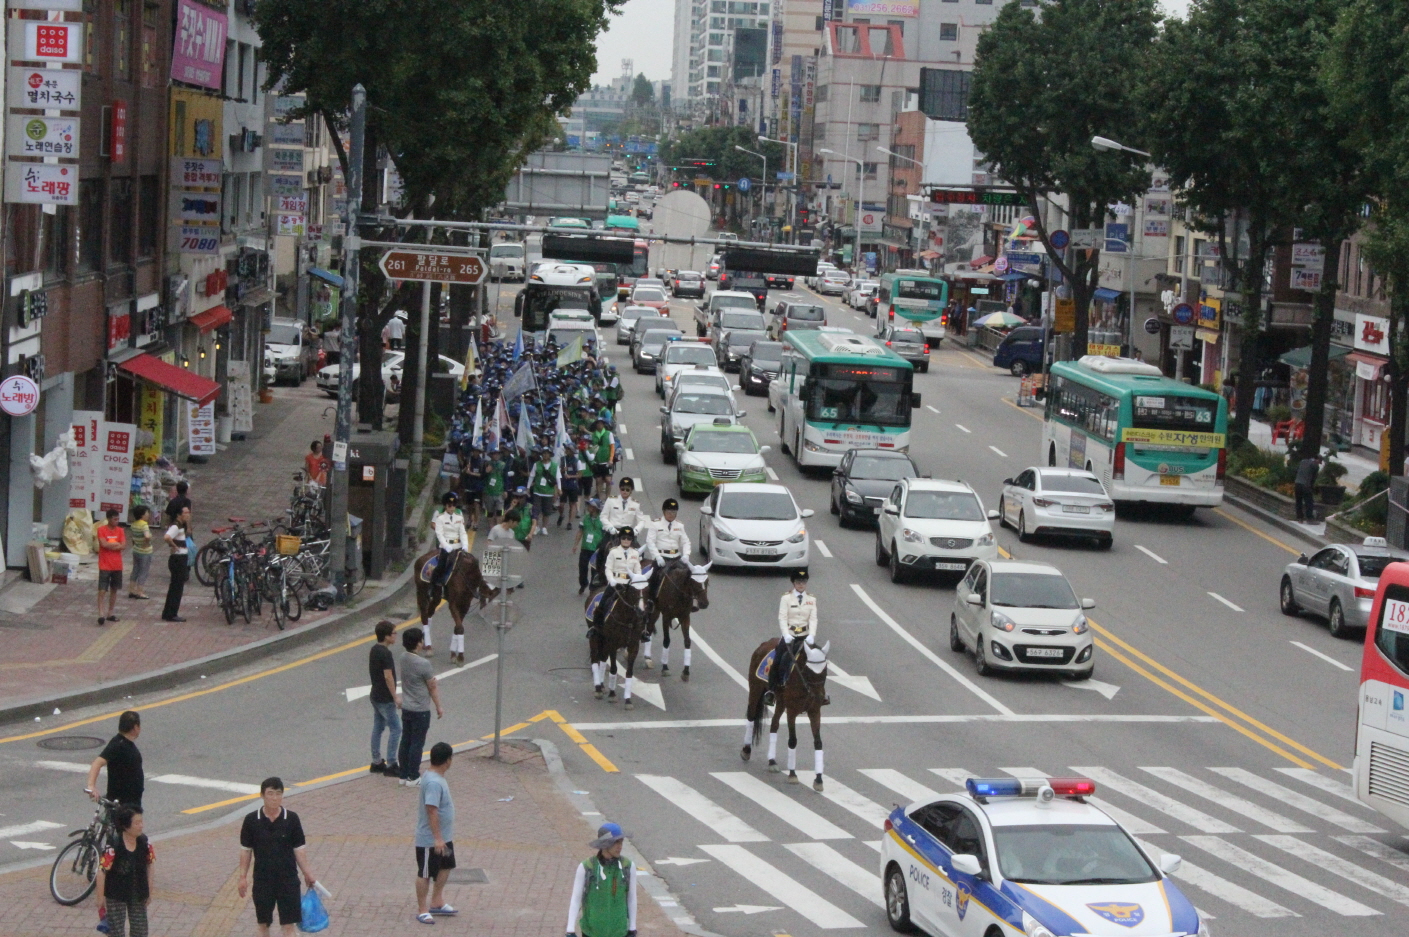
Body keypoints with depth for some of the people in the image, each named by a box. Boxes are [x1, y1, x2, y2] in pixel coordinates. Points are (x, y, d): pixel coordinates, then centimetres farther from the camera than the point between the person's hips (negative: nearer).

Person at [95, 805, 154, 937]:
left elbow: (148, 866, 5)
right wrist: (101, 897, -13)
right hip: (115, 896, -5)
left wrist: (149, 892, 9)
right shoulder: (113, 846, -24)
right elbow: (102, 870, -18)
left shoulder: (144, 843, -8)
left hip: (138, 896, 5)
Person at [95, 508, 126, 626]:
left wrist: (109, 545, -13)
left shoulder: (120, 530, 6)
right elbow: (104, 544, -19)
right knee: (102, 590, -10)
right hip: (105, 566, -5)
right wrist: (116, 544, -8)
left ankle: (110, 613, 21)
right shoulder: (101, 530, -6)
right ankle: (101, 614, -13)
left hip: (117, 566, 5)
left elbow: (123, 545, -5)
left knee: (114, 590, 12)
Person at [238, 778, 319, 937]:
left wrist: (307, 874, 0)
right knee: (263, 923, 11)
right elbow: (245, 850, 2)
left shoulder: (291, 819, -6)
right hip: (262, 879, 1)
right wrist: (243, 877, 0)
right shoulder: (251, 820, -6)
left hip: (288, 878, -1)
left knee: (288, 924, -1)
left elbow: (299, 849, 1)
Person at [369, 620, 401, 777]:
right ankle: (391, 765, -1)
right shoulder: (385, 653, -22)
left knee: (378, 728, 14)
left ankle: (376, 762, 21)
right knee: (395, 729, -3)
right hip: (385, 699, -9)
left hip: (376, 696, 10)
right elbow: (388, 677, -23)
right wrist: (395, 697, -15)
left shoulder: (374, 650, 7)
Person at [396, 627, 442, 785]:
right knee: (417, 743, 2)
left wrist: (431, 679, 0)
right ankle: (413, 778, 9)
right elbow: (432, 688, -12)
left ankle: (404, 775, 22)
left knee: (405, 741, 14)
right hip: (420, 711, -7)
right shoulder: (423, 664, -23)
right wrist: (438, 707, 0)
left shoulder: (404, 658, -1)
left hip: (406, 708, 7)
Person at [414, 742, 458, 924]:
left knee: (445, 867, 21)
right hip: (430, 839, -10)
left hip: (443, 837, 10)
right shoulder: (433, 783, -27)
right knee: (425, 874, 3)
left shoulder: (435, 778, 5)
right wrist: (437, 838, -30)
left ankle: (437, 902, 34)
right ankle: (422, 911, 14)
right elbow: (432, 811, -31)